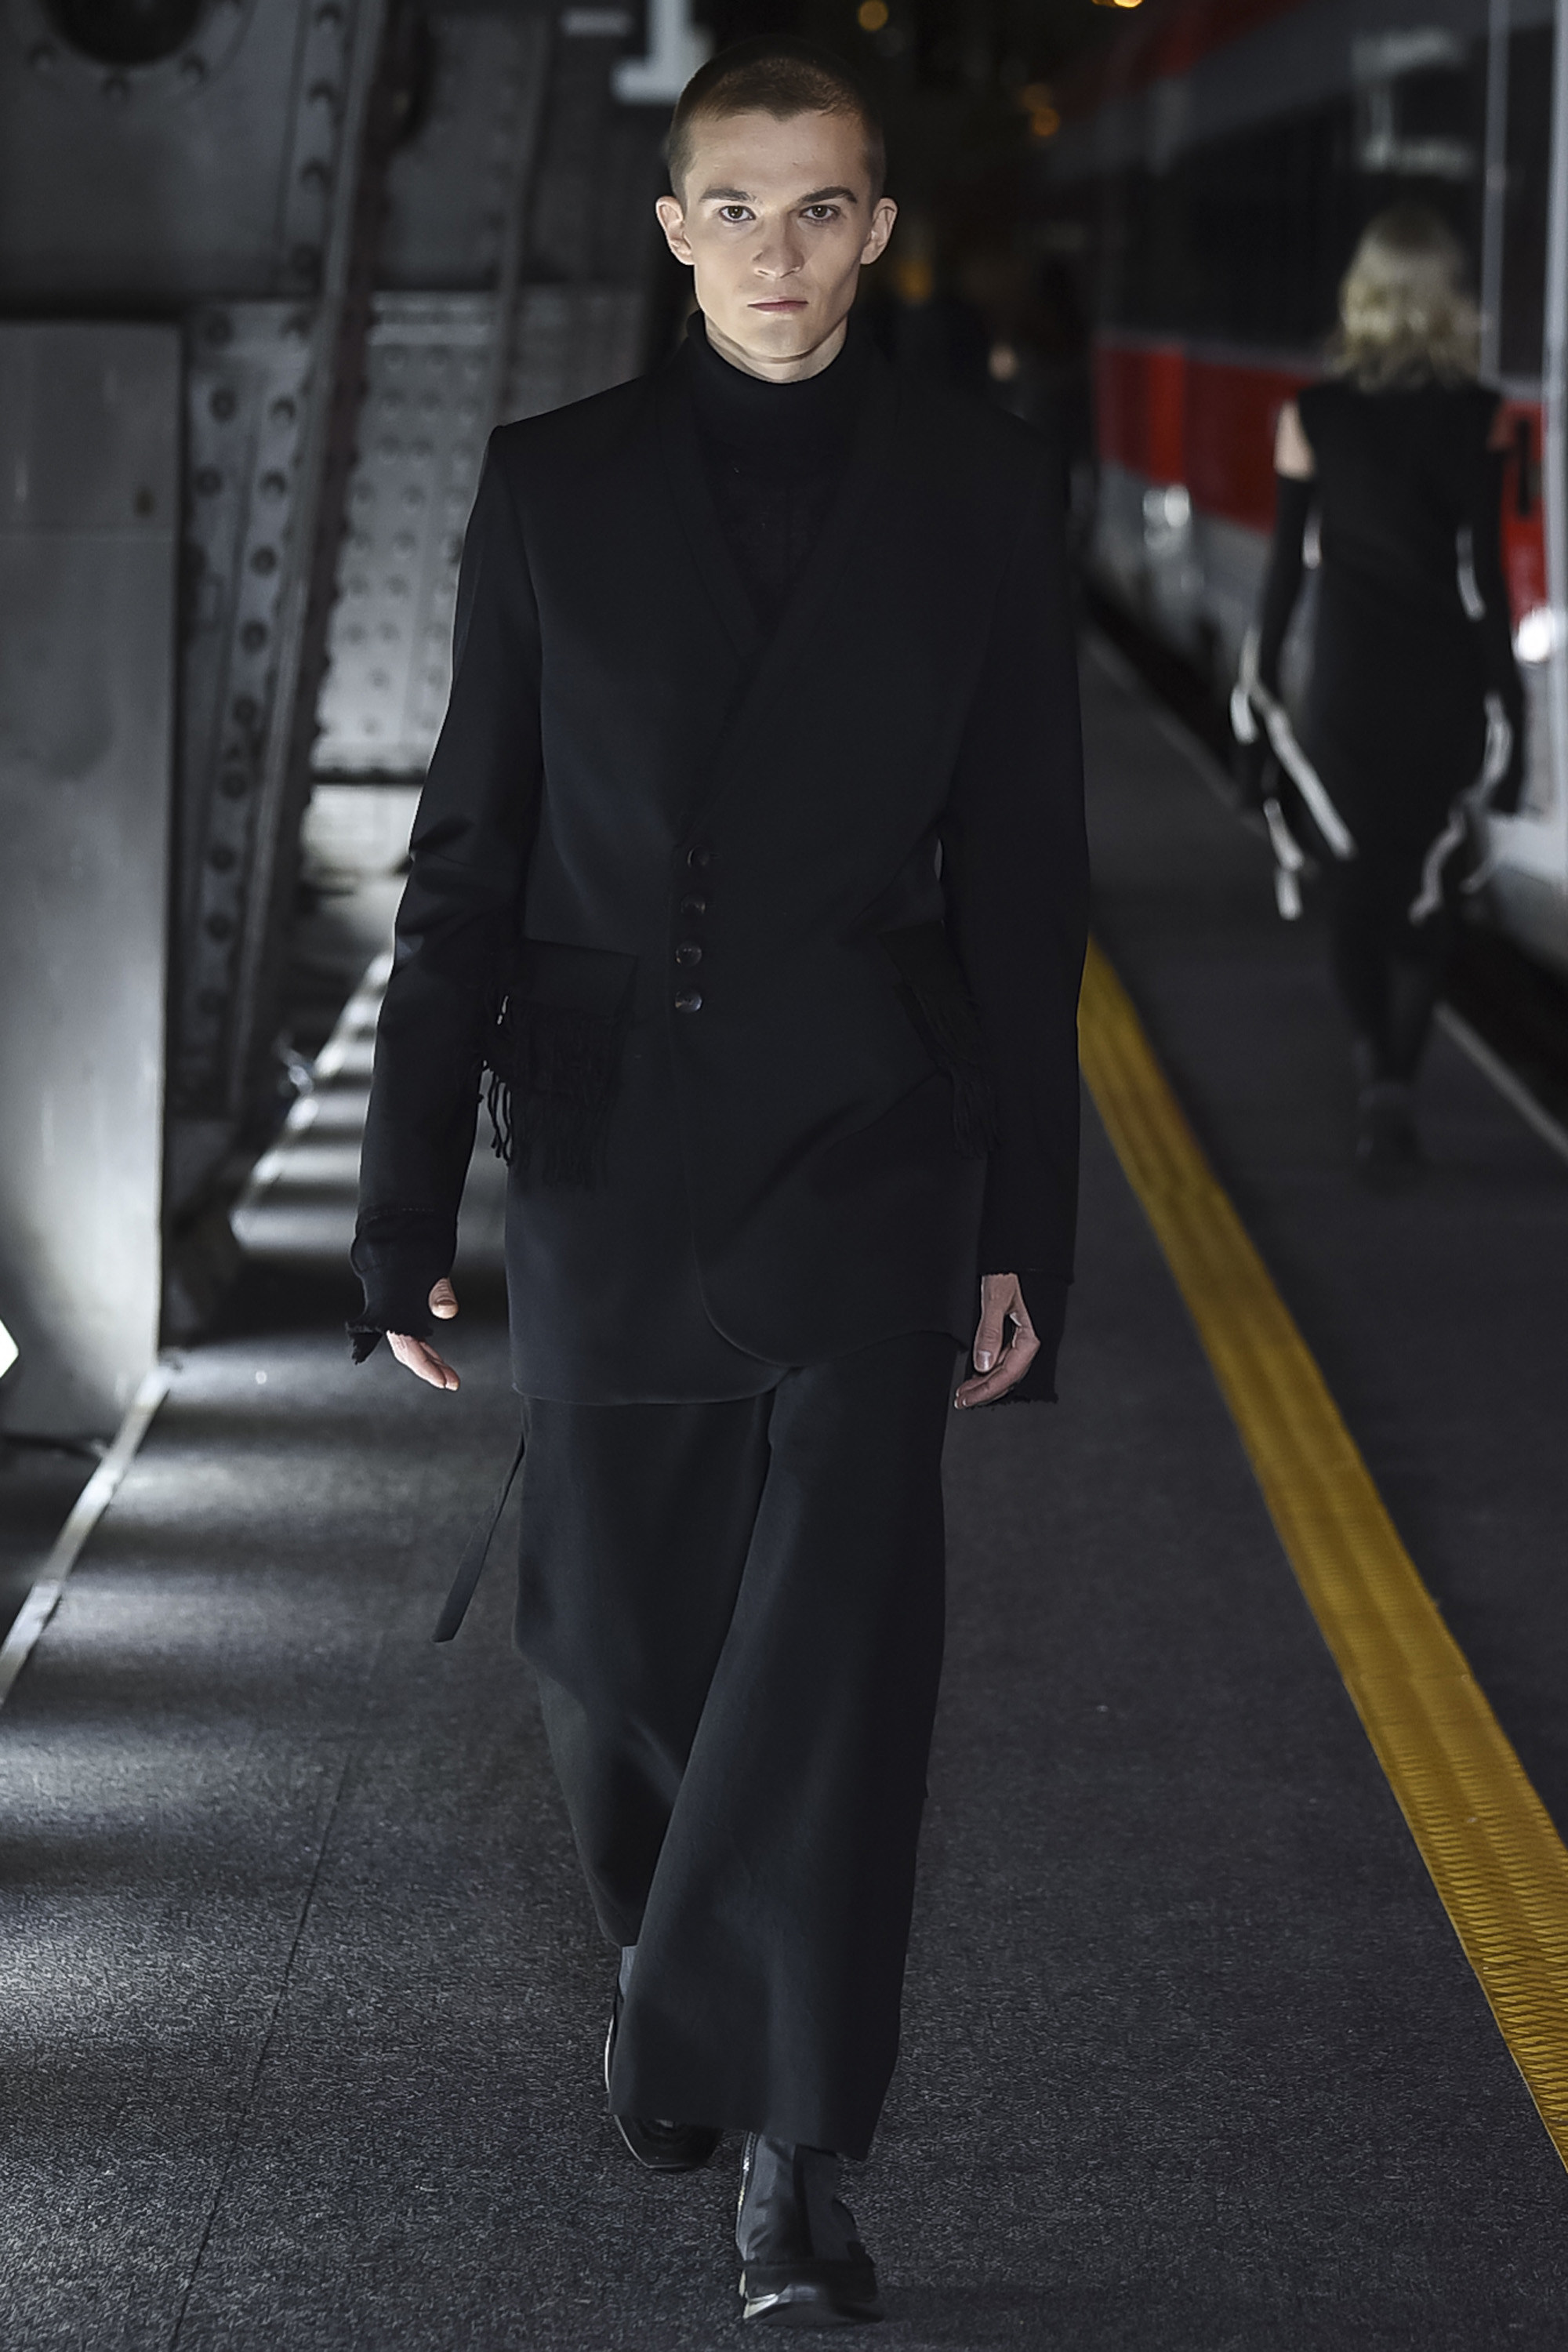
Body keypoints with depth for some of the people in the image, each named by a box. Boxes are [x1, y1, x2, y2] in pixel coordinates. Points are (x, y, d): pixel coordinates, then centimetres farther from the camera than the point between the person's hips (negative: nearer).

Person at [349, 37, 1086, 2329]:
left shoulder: (979, 491, 2)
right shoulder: (556, 485, 3)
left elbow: (1022, 879, 4)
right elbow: (464, 858, 5)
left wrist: (1027, 1232, 3)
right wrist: (409, 1198, 1)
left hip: (864, 1147, -1)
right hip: (605, 1136, 1)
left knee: (843, 1625, -11)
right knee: (616, 1631, 10)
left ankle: (795, 2147, -3)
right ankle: (678, 1954, 40)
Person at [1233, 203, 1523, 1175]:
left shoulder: (1313, 416, -4)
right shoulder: (1481, 416, -7)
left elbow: (1286, 569, -1)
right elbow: (1488, 575, -7)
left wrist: (1262, 690, 8)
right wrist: (1508, 707, 0)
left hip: (1347, 682, 0)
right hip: (1447, 683, 0)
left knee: (1356, 880, 13)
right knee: (1429, 890, 8)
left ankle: (1376, 1058, 17)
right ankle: (1394, 1083, -3)